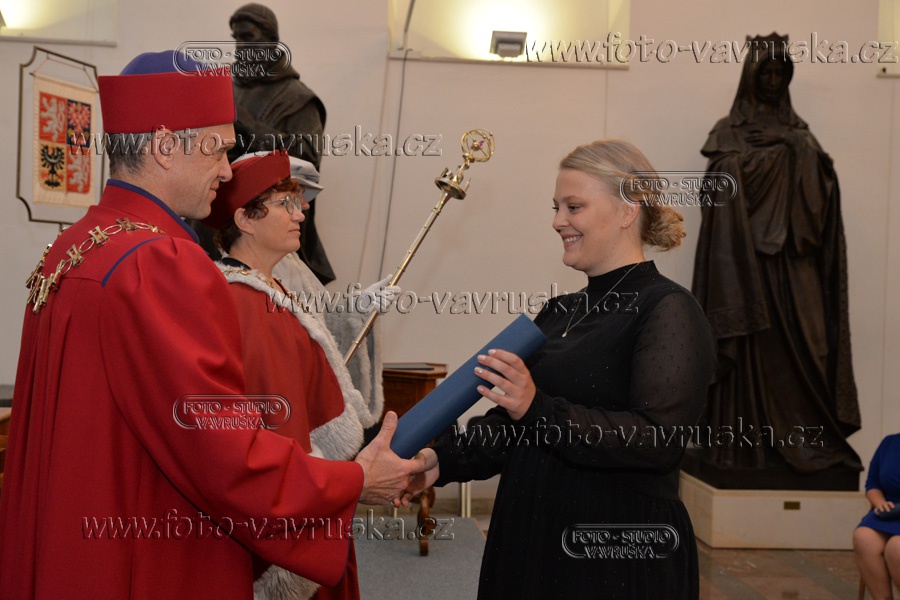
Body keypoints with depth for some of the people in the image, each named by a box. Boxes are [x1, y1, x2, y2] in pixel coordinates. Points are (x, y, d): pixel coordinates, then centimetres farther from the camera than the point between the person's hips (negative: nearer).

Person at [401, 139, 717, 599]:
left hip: (621, 555, -6)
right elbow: (508, 425, 12)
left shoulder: (667, 310, -11)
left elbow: (657, 439, -23)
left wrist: (539, 410, -31)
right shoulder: (558, 313, 11)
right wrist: (444, 461, -4)